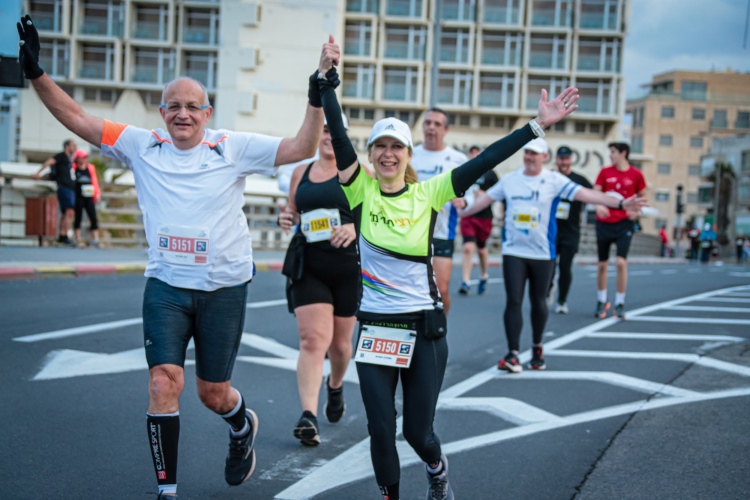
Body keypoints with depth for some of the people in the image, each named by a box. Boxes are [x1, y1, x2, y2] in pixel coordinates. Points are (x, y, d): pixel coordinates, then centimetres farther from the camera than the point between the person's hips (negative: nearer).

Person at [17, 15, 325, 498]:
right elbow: (78, 119, 0)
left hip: (224, 288, -1)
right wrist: (37, 74, -8)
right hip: (165, 286, 1)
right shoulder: (142, 146, 0)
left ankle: (243, 427, 48)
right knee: (164, 382, -10)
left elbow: (301, 148, -12)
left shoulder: (234, 148, -6)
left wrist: (317, 101, -24)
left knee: (213, 392, 10)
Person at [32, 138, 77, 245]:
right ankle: (64, 236, -23)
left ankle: (61, 236, 11)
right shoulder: (62, 155, -4)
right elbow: (49, 162, -15)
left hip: (71, 189, 10)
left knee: (65, 214, 9)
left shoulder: (68, 158, 22)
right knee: (70, 212, -19)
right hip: (64, 188, -10)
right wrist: (38, 172, -26)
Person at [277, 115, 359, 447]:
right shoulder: (300, 174, 11)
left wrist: (354, 227, -24)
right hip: (309, 267, 1)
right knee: (313, 339, -13)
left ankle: (335, 387, 44)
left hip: (348, 267, -1)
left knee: (340, 342, 13)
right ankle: (308, 416, -18)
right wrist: (285, 219, -1)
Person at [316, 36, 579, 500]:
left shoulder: (428, 194, -3)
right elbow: (338, 135, -11)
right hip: (375, 327, 1)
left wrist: (538, 125, -15)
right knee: (381, 430, 1)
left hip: (424, 327, 0)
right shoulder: (362, 191, -2)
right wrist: (326, 76, -18)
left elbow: (482, 162, -9)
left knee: (418, 430, 6)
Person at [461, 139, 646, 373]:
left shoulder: (555, 180, -6)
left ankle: (537, 348, 31)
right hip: (513, 251, 1)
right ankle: (513, 354, -4)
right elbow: (486, 198, 15)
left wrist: (620, 203, -24)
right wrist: (461, 212, 17)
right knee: (513, 301, -6)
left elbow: (584, 194, -14)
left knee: (538, 302, 10)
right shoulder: (509, 179, 4)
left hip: (542, 254, -1)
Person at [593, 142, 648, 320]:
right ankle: (601, 302, 25)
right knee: (602, 264, 8)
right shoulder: (605, 172, 2)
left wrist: (636, 211, -11)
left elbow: (642, 197, 9)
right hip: (604, 222, 2)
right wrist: (599, 206, -23)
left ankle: (620, 304, 1)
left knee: (621, 262, -12)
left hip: (624, 224, -2)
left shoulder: (636, 174, -1)